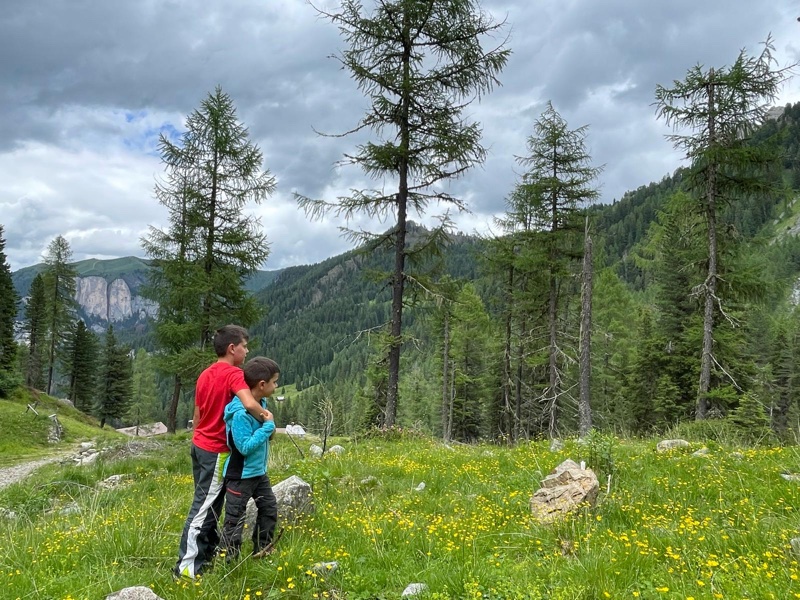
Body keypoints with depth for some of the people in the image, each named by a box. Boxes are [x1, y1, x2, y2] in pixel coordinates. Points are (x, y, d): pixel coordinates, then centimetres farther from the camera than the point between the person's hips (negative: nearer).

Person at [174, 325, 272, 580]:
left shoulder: (205, 375, 10)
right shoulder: (234, 373, -16)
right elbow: (249, 404, -34)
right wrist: (265, 416, -15)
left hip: (200, 446, 9)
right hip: (217, 451, -9)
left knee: (208, 503, 17)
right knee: (203, 507, -4)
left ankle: (210, 551, 27)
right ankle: (186, 567, 0)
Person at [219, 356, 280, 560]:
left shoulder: (262, 403, -1)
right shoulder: (240, 412, -28)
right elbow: (245, 447, -27)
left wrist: (268, 428, -1)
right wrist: (268, 426, -25)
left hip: (258, 471, 9)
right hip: (240, 475, -9)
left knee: (269, 508, 18)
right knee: (235, 519, 3)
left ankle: (262, 549, 34)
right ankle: (228, 559, 17)